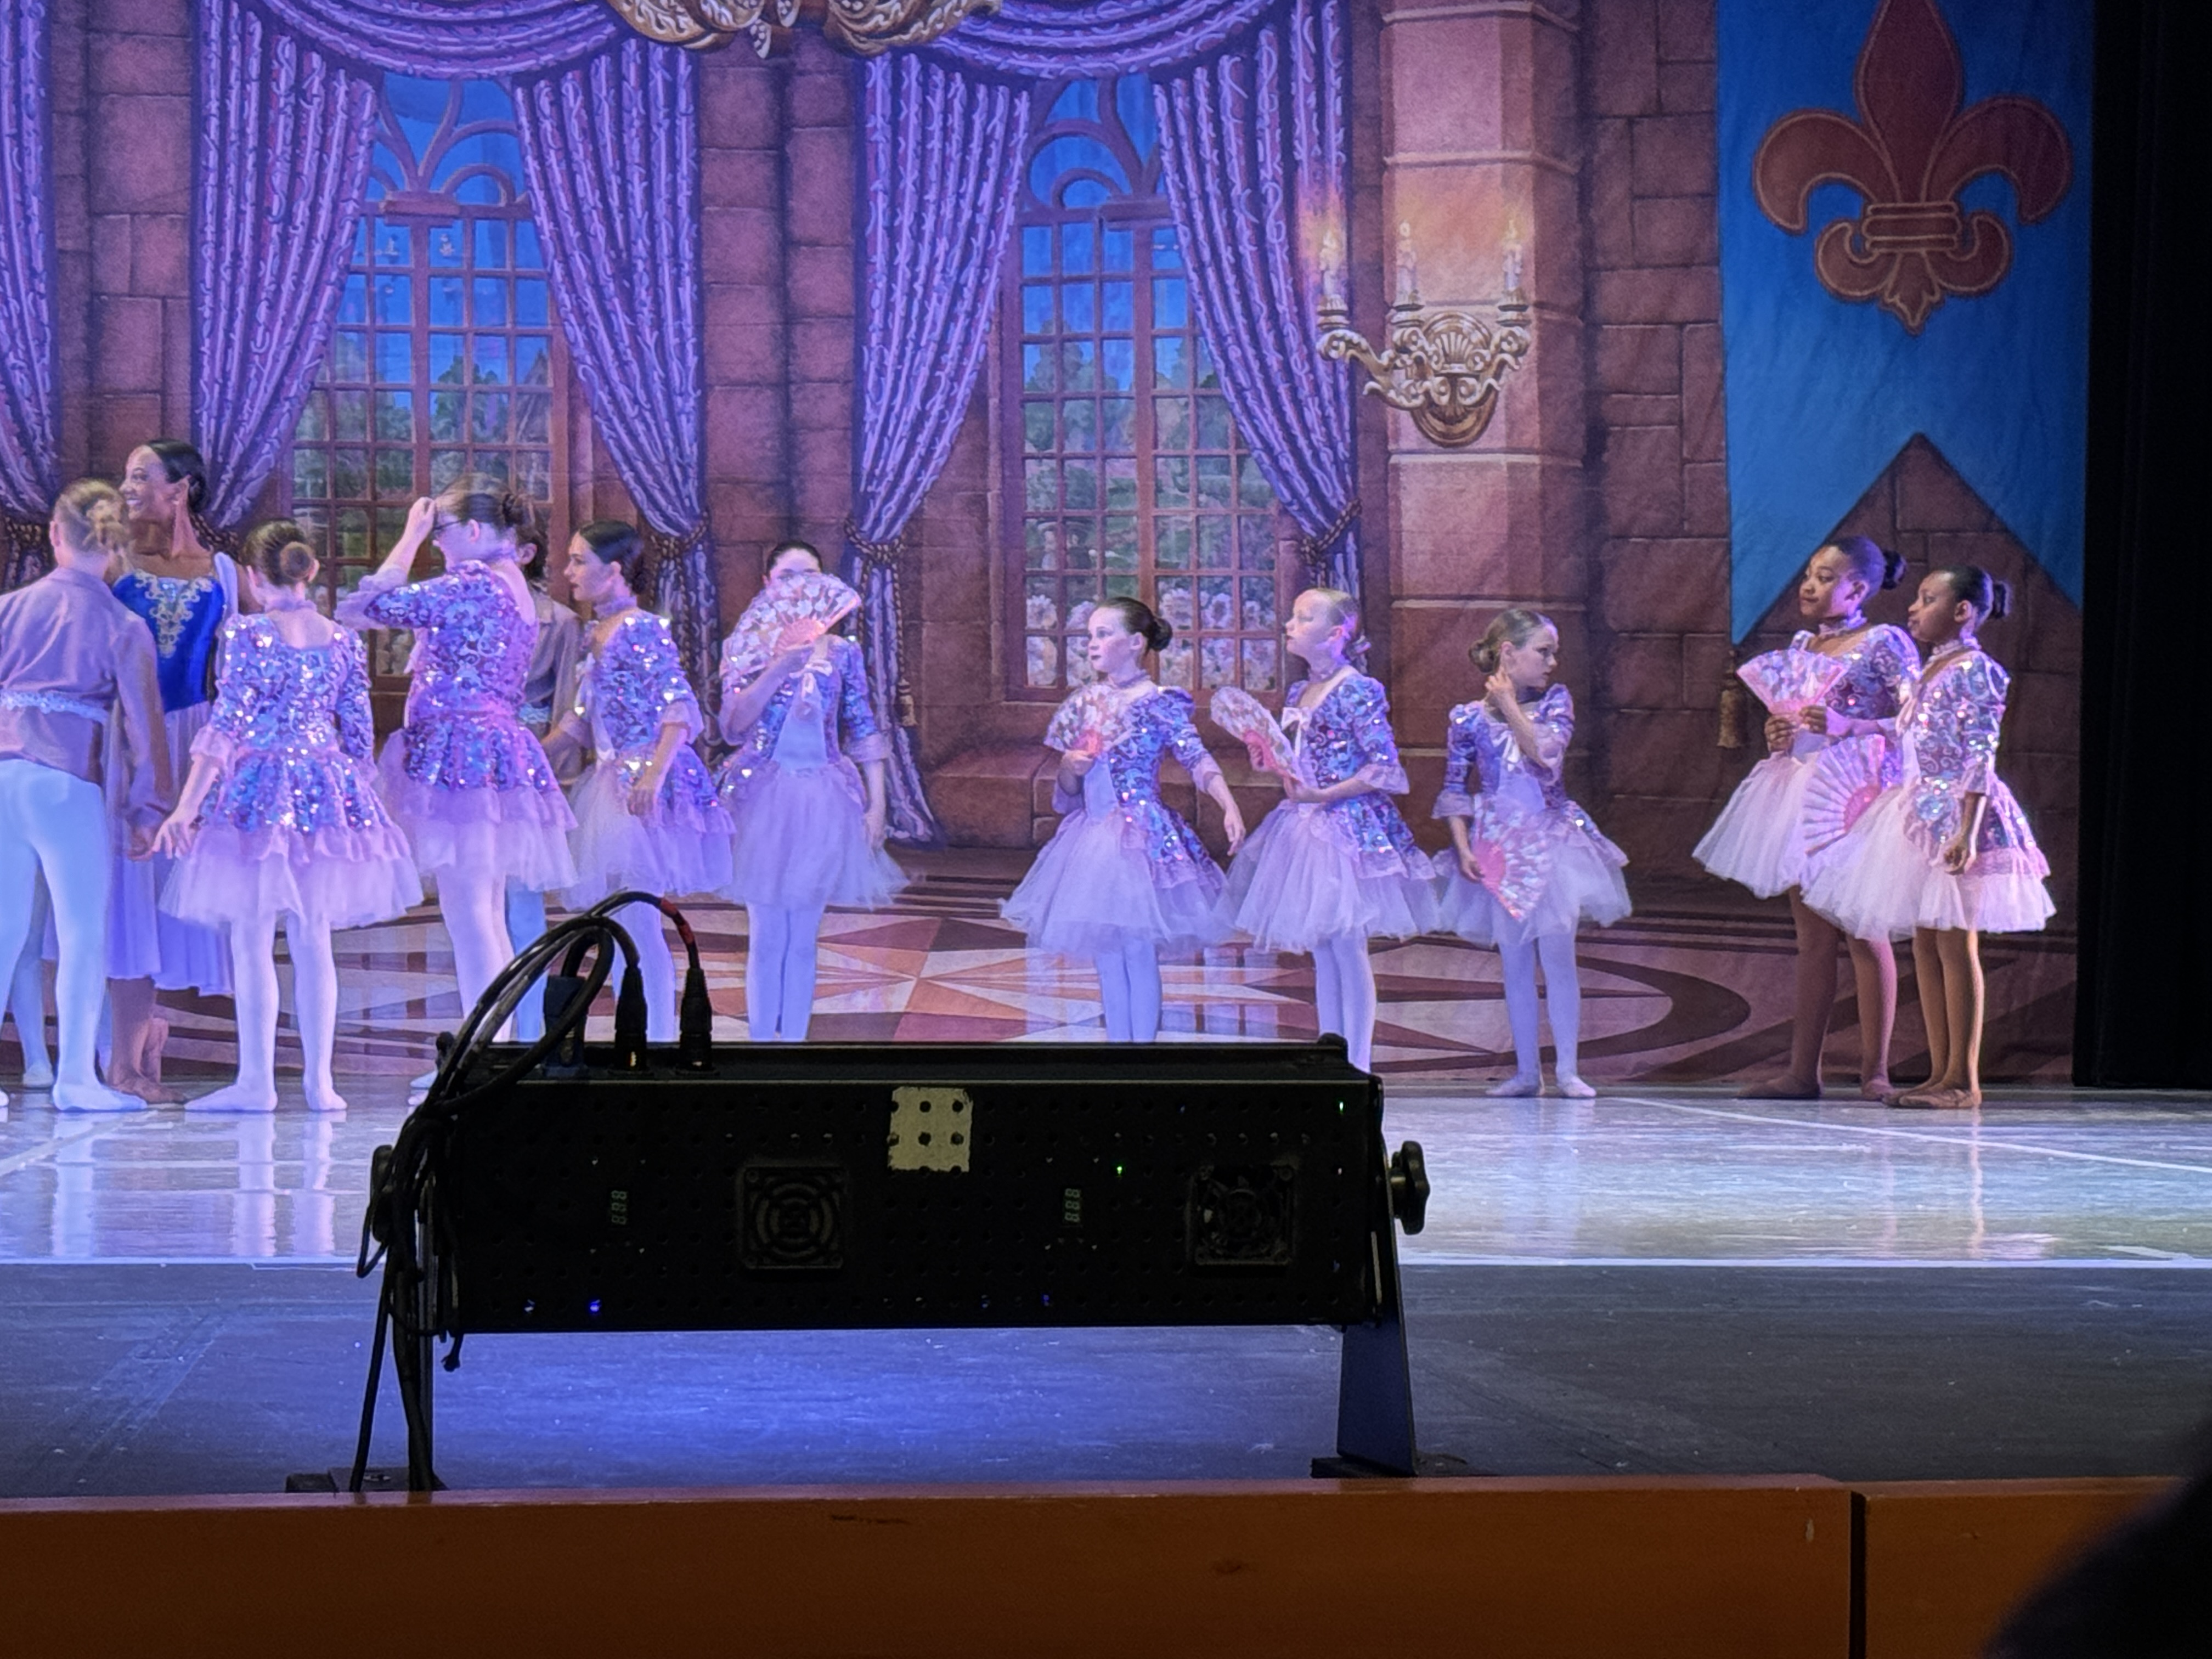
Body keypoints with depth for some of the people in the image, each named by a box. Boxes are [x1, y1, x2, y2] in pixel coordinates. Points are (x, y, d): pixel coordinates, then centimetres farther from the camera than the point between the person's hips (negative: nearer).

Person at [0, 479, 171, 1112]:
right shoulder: (123, 627, -2)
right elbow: (141, 721, -2)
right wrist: (148, 810, 4)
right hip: (70, 782, -4)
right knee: (83, 930, 3)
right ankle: (75, 1077, 2)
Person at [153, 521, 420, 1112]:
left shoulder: (246, 635, -8)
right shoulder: (343, 640, 5)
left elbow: (227, 726, -11)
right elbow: (360, 733, 8)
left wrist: (188, 806, -9)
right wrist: (359, 797, 20)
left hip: (258, 795, -4)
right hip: (330, 793, 4)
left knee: (253, 941, 1)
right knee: (313, 940, 8)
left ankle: (256, 1080, -1)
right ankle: (318, 1079, 7)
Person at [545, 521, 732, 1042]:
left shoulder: (642, 629, -11)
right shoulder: (595, 635, 15)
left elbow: (679, 707, -18)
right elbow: (579, 720, 23)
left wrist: (656, 772, -30)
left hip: (643, 788, -9)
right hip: (610, 781, 9)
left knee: (637, 921, -10)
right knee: (621, 926, 9)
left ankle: (657, 1042, -6)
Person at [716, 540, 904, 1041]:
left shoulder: (842, 651, 7)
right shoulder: (745, 646, 2)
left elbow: (865, 730, 8)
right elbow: (733, 725, -10)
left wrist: (877, 804, 1)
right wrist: (778, 669, -21)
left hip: (824, 800, 2)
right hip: (764, 794, -2)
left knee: (802, 939, 5)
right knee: (767, 938, -2)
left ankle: (794, 1040, 11)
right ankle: (762, 1040, 4)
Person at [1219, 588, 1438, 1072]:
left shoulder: (1357, 691, -12)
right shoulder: (1298, 695, 12)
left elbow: (1383, 767, -15)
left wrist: (1323, 795, -18)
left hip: (1348, 825, -8)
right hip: (1304, 827, 8)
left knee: (1347, 948, -7)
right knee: (1321, 953, 10)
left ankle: (1358, 1069, -3)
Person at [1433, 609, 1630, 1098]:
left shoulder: (1556, 701, 1)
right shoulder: (1468, 718, -1)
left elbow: (1547, 752, -17)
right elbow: (1453, 790, 3)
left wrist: (1510, 706, -12)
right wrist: (1463, 848, -6)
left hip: (1552, 840, 0)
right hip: (1498, 849, 0)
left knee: (1557, 954, -6)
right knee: (1514, 963, 5)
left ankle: (1567, 1069, -3)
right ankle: (1527, 1070, 11)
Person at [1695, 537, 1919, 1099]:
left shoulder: (1884, 643, -3)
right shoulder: (1801, 645, 17)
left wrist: (1842, 726, -20)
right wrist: (1777, 735, 0)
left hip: (1855, 790, -7)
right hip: (1802, 791, 7)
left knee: (1863, 929, -7)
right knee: (1812, 932, 6)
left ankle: (1875, 1070, -4)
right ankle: (1803, 1070, 6)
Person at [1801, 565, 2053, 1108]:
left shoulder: (1973, 670, -10)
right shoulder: (1931, 671, 16)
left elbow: (1981, 757, -16)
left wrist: (1968, 829, -23)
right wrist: (1846, 727, 28)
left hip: (1956, 815, -9)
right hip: (1923, 817, 9)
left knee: (1955, 945, -7)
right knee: (1925, 944, 8)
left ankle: (1964, 1079, -4)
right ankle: (1942, 1073, 12)